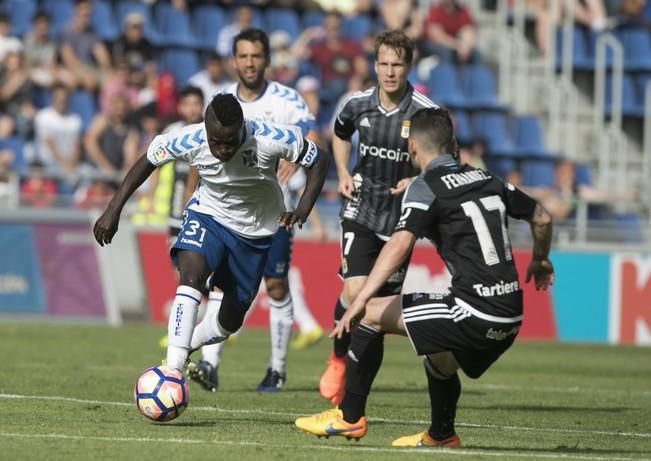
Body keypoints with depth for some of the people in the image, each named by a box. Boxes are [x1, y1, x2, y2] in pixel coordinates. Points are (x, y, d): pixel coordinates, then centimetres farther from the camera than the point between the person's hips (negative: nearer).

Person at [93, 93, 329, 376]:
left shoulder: (271, 139, -32)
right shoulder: (190, 140, -28)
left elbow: (319, 160, -17)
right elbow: (148, 161, -9)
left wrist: (303, 210, -30)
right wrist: (113, 210, -12)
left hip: (256, 231, 1)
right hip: (208, 214, -1)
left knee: (231, 319, 8)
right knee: (191, 273, -31)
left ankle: (186, 346, 39)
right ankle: (173, 370, -36)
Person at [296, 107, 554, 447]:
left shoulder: (425, 186, -4)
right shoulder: (486, 179, 16)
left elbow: (400, 244, -20)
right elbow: (542, 218, 26)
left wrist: (361, 301, -27)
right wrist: (541, 261, 47)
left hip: (473, 310, -8)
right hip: (509, 319, 8)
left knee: (371, 314, 4)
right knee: (440, 362, 35)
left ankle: (350, 417, 6)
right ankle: (441, 435, 51)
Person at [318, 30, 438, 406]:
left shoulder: (425, 112, -11)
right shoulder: (358, 105, -2)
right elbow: (340, 134, 21)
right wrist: (343, 174, 6)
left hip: (401, 218, -1)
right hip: (361, 210, 1)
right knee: (355, 292, -19)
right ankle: (339, 357, 10)